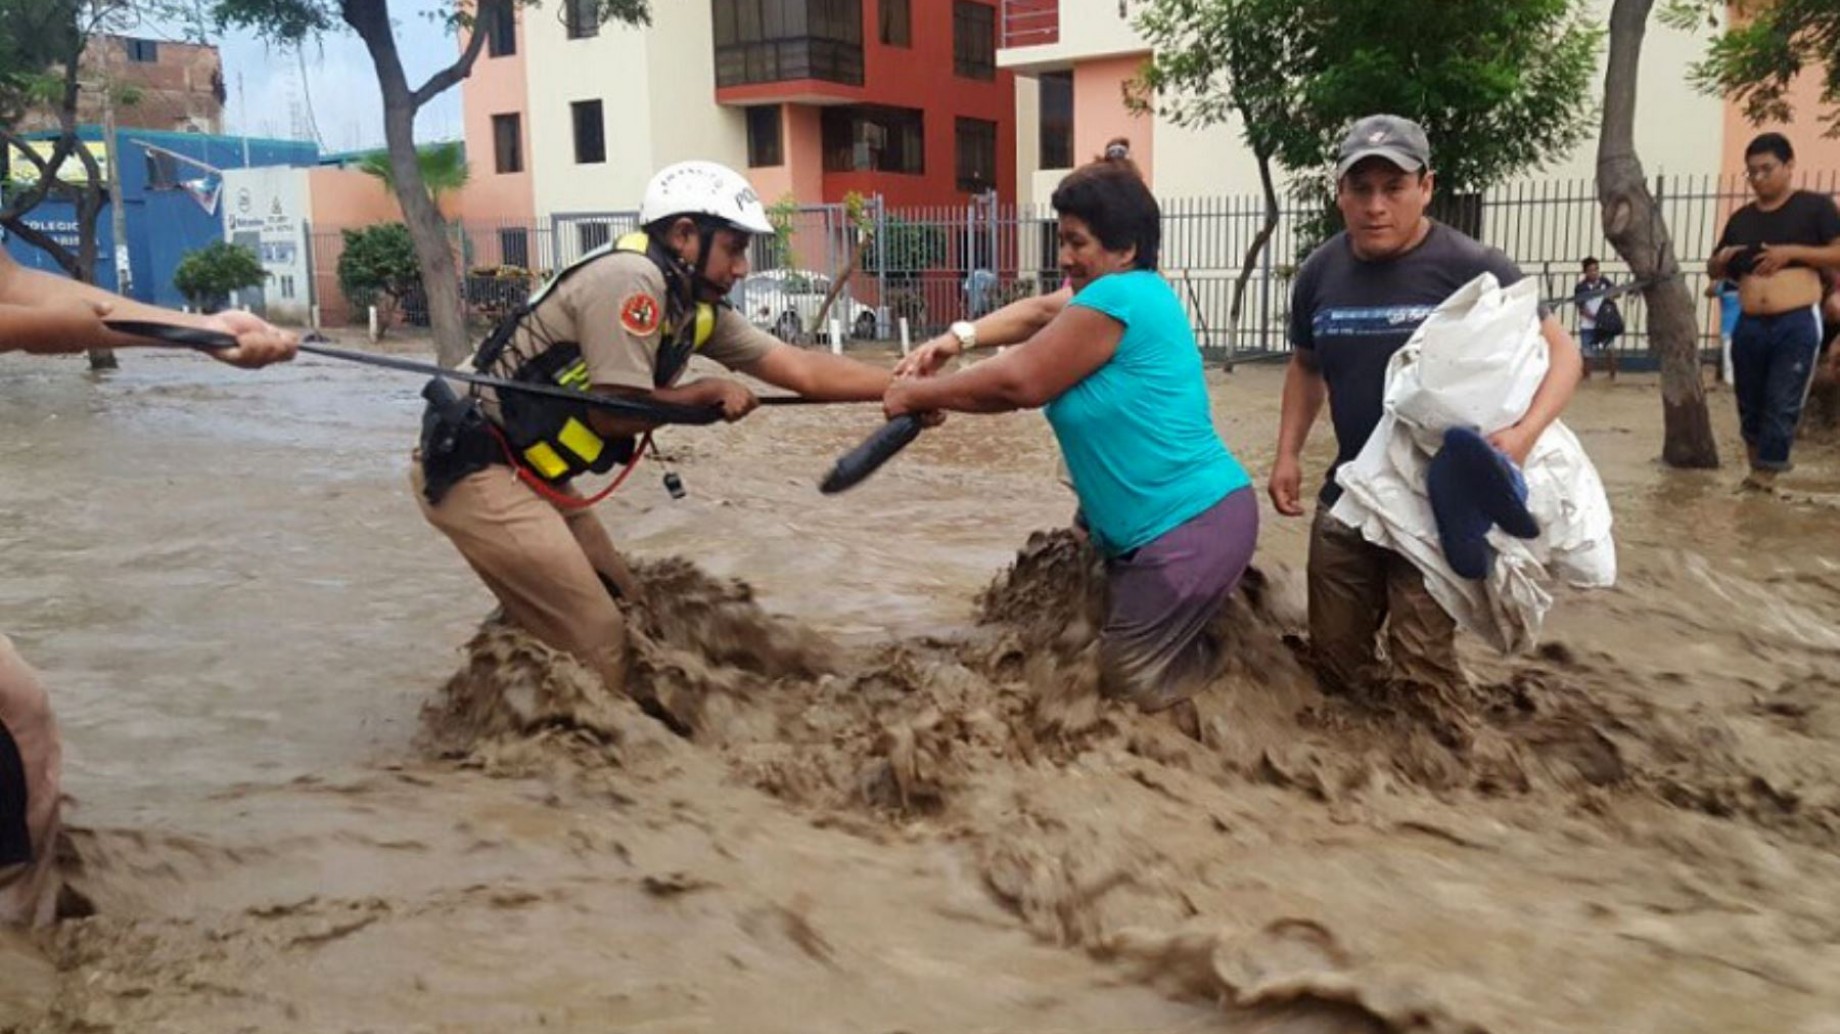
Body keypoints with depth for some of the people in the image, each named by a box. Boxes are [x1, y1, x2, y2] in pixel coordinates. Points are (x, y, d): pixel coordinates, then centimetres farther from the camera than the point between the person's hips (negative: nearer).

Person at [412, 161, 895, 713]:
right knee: (595, 637, -8)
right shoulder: (629, 277, -20)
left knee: (624, 611, 12)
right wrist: (707, 391, -8)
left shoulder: (699, 309, 6)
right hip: (471, 468, -9)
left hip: (528, 473, 9)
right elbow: (613, 413, -20)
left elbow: (801, 368, 3)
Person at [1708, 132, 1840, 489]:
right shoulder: (1741, 218, 14)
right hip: (1749, 326, 5)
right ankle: (1757, 457, 26)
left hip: (1797, 324, -4)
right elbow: (1715, 270, 22)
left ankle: (1768, 466, 3)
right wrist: (1721, 260, -1)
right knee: (1749, 402, 10)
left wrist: (1792, 252, -16)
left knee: (1783, 403, -5)